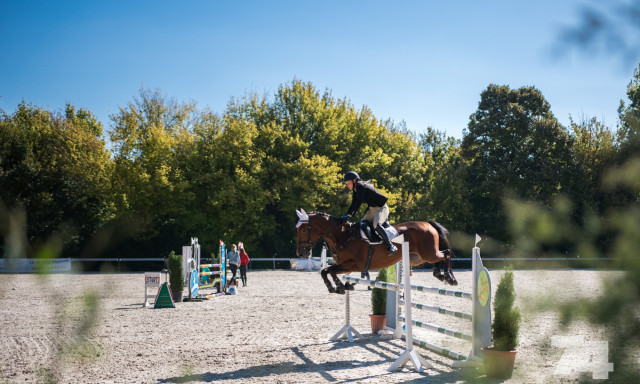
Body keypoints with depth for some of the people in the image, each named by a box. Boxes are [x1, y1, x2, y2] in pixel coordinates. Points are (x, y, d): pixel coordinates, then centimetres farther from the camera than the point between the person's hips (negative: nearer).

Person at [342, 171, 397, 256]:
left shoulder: (361, 187, -17)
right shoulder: (355, 190, 11)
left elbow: (358, 203, -26)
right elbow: (353, 204, 11)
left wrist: (349, 215, -30)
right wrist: (346, 216, -1)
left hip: (381, 208, -11)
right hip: (372, 210, 11)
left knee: (376, 225, -32)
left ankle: (391, 246, -29)